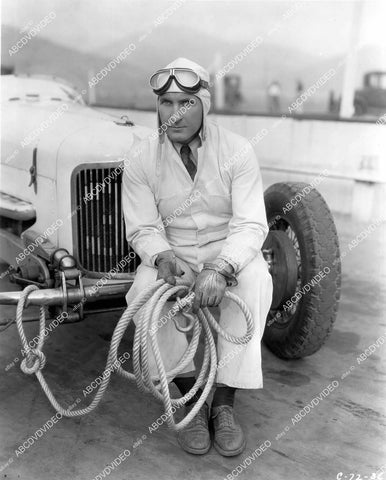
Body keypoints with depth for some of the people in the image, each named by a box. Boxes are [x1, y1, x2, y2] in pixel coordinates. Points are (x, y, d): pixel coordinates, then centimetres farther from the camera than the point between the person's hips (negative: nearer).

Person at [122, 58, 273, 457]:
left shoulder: (236, 151, -11)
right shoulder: (141, 159, -8)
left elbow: (250, 225, -16)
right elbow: (142, 228, -6)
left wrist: (220, 269, -34)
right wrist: (162, 256, -29)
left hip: (229, 254, 0)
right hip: (171, 255, 1)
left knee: (254, 281, -33)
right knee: (146, 288, -31)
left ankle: (224, 402, -18)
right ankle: (191, 397, -11)